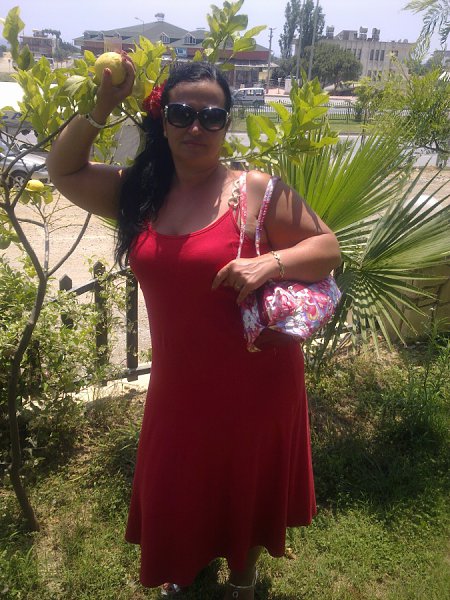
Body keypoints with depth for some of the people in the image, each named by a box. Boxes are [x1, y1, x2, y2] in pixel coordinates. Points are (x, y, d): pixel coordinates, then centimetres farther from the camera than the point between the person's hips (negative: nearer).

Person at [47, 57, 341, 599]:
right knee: (175, 489, 25)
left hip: (253, 381, -4)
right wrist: (102, 105, -4)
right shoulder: (140, 192, 1)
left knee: (245, 488, 21)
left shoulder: (255, 191, -13)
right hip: (178, 381, 4)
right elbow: (63, 169, 8)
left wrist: (271, 261, -28)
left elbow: (328, 247, -9)